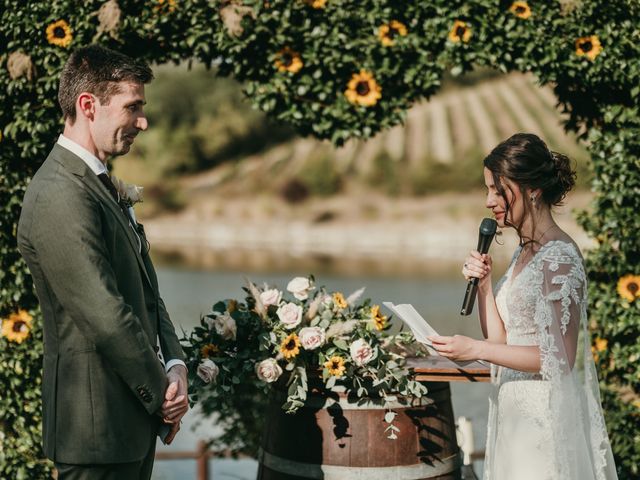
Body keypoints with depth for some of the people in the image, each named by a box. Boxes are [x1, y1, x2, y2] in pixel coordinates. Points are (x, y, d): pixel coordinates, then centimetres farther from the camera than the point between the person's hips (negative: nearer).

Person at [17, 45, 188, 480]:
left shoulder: (102, 186, 14)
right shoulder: (60, 195, -19)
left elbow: (147, 291, 15)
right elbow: (106, 317, -21)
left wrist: (175, 364, -1)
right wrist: (162, 390, -11)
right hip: (100, 425, -10)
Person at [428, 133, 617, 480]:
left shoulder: (560, 257, -15)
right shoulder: (525, 252, 12)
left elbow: (559, 358, -19)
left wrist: (476, 349, -19)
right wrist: (482, 284, -1)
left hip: (547, 414, -8)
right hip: (515, 409, 8)